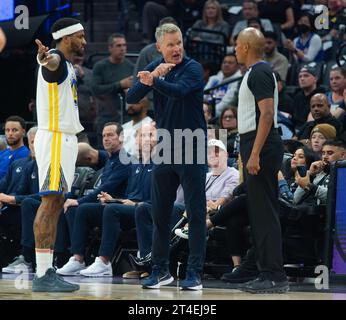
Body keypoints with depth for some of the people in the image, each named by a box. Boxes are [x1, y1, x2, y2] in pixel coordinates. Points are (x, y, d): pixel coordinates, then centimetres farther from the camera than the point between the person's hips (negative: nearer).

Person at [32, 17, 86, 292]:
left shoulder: (67, 65, 16)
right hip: (54, 138, -10)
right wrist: (46, 58, -62)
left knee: (56, 205, 8)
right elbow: (51, 61, -41)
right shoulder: (56, 59, -15)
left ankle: (48, 271, 10)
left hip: (64, 139, 10)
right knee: (49, 202, -13)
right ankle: (42, 276, -17)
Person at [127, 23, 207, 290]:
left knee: (196, 213, -3)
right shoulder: (154, 68, 7)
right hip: (164, 150, 5)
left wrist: (153, 81, -44)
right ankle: (161, 270, 19)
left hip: (192, 150, -5)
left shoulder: (193, 68, -8)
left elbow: (179, 91, -28)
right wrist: (153, 76, -20)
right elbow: (131, 98, -5)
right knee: (160, 213, 9)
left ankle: (194, 273, 0)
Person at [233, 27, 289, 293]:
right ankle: (268, 273, 14)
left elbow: (267, 114, -21)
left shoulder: (259, 73, -13)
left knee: (264, 212, -10)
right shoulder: (258, 72, 18)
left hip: (261, 147, -11)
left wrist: (255, 154, -25)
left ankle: (275, 277, -9)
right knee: (260, 212, 11)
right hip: (255, 147, 11)